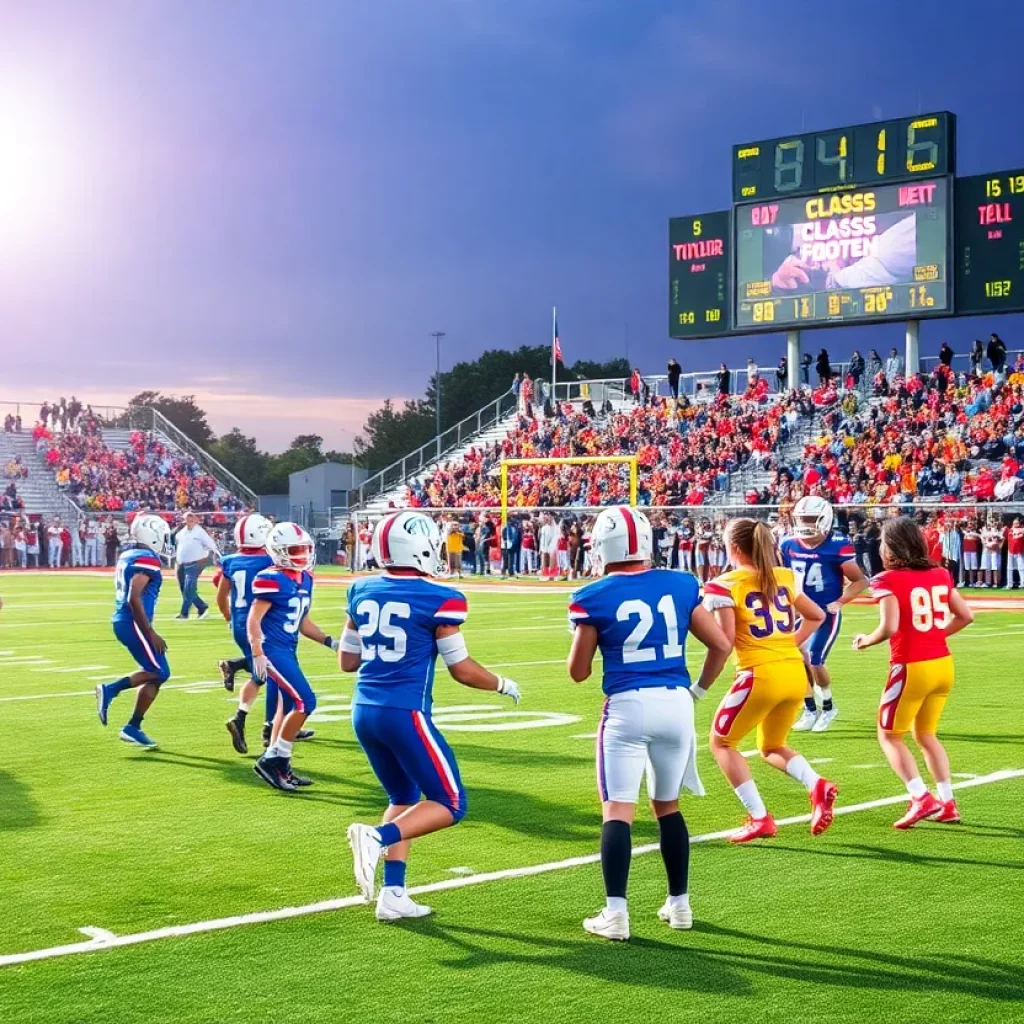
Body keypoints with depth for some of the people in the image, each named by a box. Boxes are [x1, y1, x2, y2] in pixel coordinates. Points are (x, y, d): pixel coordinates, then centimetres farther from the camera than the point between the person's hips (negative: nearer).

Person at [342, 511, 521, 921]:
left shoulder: (362, 592, 6)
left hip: (364, 710, 7)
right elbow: (462, 670, -6)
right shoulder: (438, 599, -11)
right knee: (450, 805, 5)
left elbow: (347, 660, 13)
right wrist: (503, 685, 11)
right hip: (404, 713, -7)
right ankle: (378, 837, -19)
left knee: (404, 799, 22)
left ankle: (393, 895, 13)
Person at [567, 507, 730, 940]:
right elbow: (721, 645, 8)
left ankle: (615, 914, -5)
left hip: (627, 707, -4)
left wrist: (581, 633, 21)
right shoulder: (680, 586, 5)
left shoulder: (594, 599, -4)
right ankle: (679, 904, 26)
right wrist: (698, 690, 21)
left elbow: (578, 672, 2)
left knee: (617, 811, 0)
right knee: (667, 806, 19)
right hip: (676, 703, 4)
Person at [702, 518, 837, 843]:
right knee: (771, 746, 26)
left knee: (721, 742, 16)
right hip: (795, 672, 7)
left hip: (760, 675, -6)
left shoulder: (725, 585, -7)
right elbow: (817, 616, 22)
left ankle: (759, 818, 6)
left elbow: (724, 640, -12)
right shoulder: (783, 576, 13)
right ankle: (816, 785, -2)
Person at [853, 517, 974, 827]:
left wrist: (865, 641, -3)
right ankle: (947, 803, 19)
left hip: (912, 667, -6)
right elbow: (966, 616, 10)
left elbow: (889, 628, -21)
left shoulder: (888, 580, -12)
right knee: (926, 734, 23)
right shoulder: (940, 575, 8)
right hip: (943, 664, 6)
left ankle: (922, 799, -5)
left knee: (890, 735, 10)